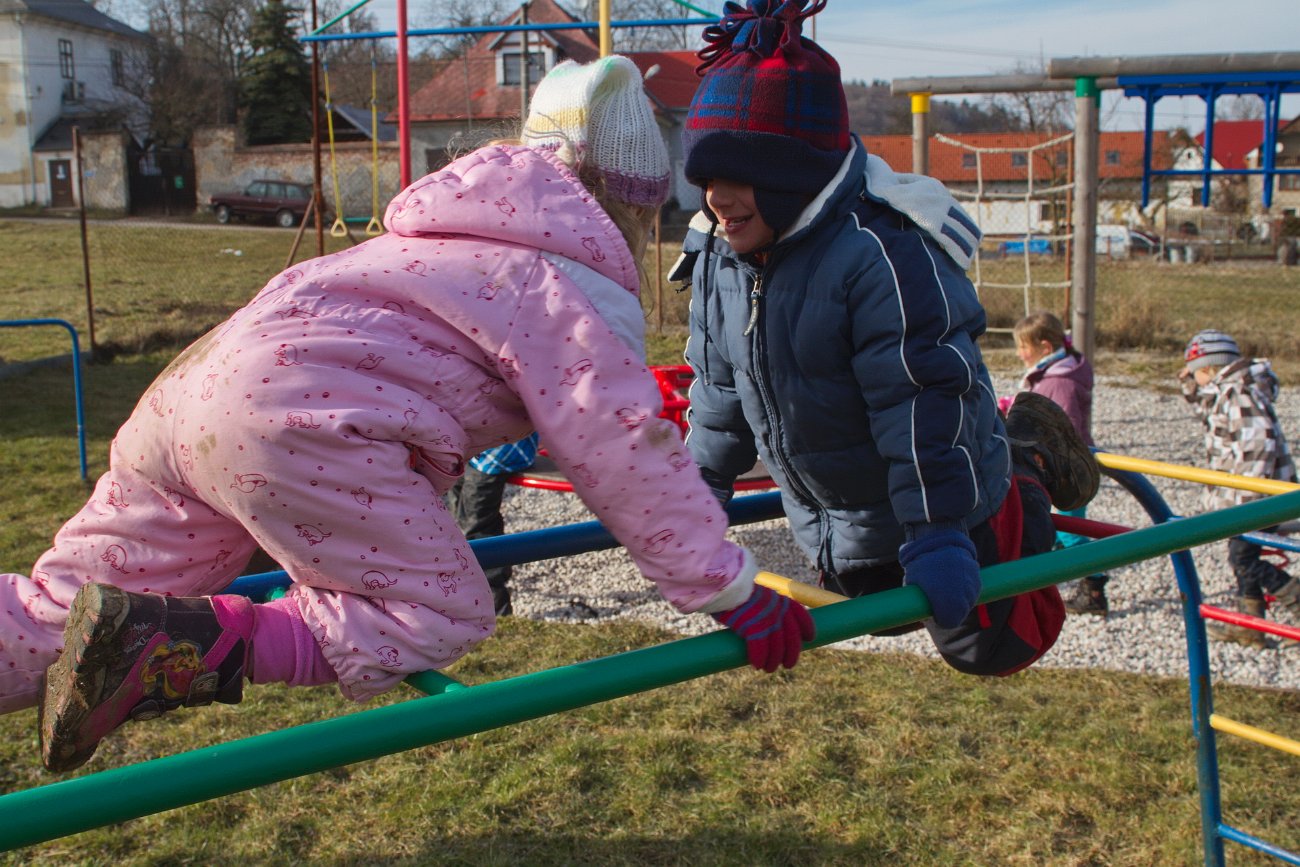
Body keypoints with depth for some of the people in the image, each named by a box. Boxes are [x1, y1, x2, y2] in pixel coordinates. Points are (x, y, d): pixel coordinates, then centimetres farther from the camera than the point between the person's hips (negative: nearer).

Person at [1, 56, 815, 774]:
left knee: (65, 609, 15)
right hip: (298, 420, -10)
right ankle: (169, 639, -17)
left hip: (197, 384, 10)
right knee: (442, 619, -5)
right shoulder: (571, 287, 1)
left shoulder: (471, 241, 30)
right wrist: (734, 592, 3)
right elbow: (625, 454, -5)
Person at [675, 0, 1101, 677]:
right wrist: (702, 488, 11)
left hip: (934, 507, -7)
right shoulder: (717, 256, -7)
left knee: (988, 645, 9)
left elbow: (927, 396, -32)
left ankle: (1027, 476, 27)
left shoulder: (882, 249, -33)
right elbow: (719, 388, 7)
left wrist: (937, 530, -33)